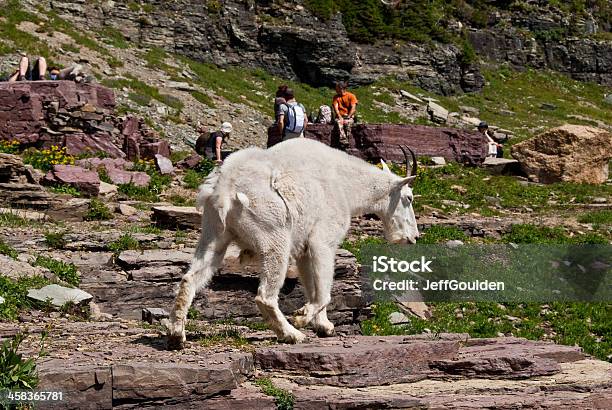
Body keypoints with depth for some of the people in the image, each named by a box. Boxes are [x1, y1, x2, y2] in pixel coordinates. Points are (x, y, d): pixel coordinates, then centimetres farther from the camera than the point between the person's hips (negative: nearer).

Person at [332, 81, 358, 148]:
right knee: (339, 123, -34)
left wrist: (348, 117, -18)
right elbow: (336, 108, 0)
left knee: (348, 123, -37)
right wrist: (340, 117, -16)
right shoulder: (336, 97, 12)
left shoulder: (351, 96, 3)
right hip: (340, 116, 2)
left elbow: (353, 108, -6)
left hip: (349, 116, -2)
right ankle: (344, 141, -49)